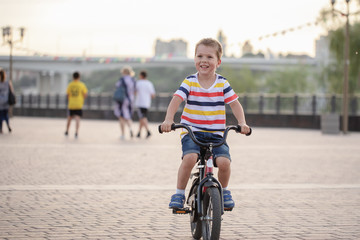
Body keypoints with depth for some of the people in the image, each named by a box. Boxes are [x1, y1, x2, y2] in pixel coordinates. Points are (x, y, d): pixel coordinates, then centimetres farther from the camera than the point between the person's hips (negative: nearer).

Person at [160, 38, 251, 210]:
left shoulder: (222, 84, 4)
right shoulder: (189, 82, -1)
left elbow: (235, 104, 2)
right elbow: (176, 100, -12)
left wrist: (242, 123, -16)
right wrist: (168, 120, -30)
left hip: (215, 135, 2)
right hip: (191, 132, -1)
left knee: (224, 162, -22)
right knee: (190, 157, -31)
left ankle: (224, 190, 11)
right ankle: (179, 194, -10)